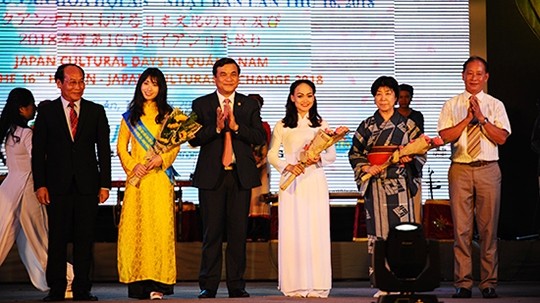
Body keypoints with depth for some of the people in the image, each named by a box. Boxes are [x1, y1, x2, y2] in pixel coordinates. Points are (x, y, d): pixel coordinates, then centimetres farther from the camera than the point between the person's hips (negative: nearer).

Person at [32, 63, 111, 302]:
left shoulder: (96, 111, 8)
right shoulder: (46, 111, 5)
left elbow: (104, 149, 7)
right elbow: (38, 150, 3)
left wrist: (105, 184, 1)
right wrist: (39, 184, -5)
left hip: (87, 184, 1)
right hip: (57, 184, -1)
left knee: (85, 239, 3)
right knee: (57, 238, 2)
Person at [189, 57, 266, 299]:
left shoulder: (250, 105, 10)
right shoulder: (201, 104, 7)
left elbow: (259, 137, -1)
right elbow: (193, 138, -3)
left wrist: (235, 126, -14)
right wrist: (216, 127, -17)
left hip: (241, 176, 1)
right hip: (212, 176, -1)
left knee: (238, 232, 3)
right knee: (212, 232, 0)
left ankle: (237, 285, 9)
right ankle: (208, 286, 6)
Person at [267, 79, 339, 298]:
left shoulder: (321, 124, 10)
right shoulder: (282, 126, 7)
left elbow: (332, 156, 9)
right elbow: (271, 155, 6)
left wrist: (319, 158, -11)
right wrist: (286, 166, -12)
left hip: (315, 183, 1)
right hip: (291, 183, -1)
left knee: (317, 232, -2)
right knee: (292, 232, -3)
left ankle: (317, 286, 2)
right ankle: (295, 285, 1)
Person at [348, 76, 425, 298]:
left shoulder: (408, 125, 8)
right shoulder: (367, 126, 9)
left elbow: (421, 152, 9)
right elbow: (354, 153, 10)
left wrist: (410, 159, -12)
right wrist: (365, 167, -7)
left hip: (400, 185, -1)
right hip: (375, 185, 1)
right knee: (377, 231, -2)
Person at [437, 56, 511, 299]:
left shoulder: (495, 105, 9)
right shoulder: (451, 106, 9)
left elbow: (502, 137, -2)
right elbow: (445, 136, -3)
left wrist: (482, 118, -11)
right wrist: (468, 119, -9)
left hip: (488, 171, 0)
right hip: (460, 170, 0)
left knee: (489, 228, 2)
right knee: (461, 229, -1)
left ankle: (488, 283, 9)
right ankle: (463, 283, 4)